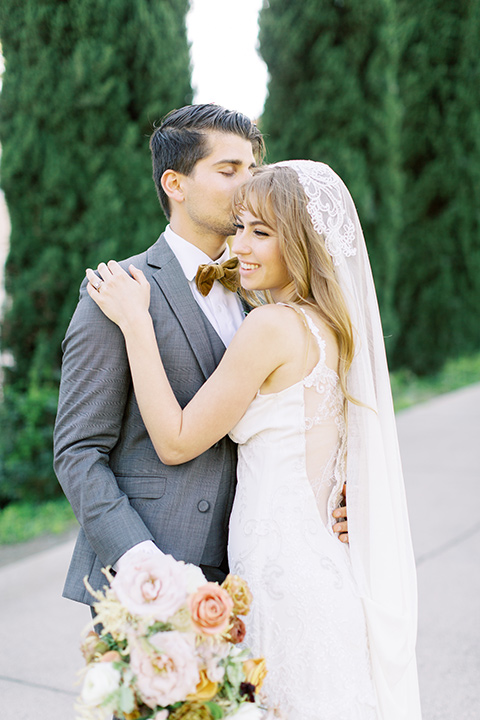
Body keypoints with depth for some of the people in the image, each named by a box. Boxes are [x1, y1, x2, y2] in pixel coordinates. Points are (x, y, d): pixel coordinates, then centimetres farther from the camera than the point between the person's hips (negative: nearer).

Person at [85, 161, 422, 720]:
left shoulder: (273, 325, -17)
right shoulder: (334, 325, 8)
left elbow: (176, 442, -10)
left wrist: (135, 321, -8)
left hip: (284, 574, -9)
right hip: (328, 565, 9)